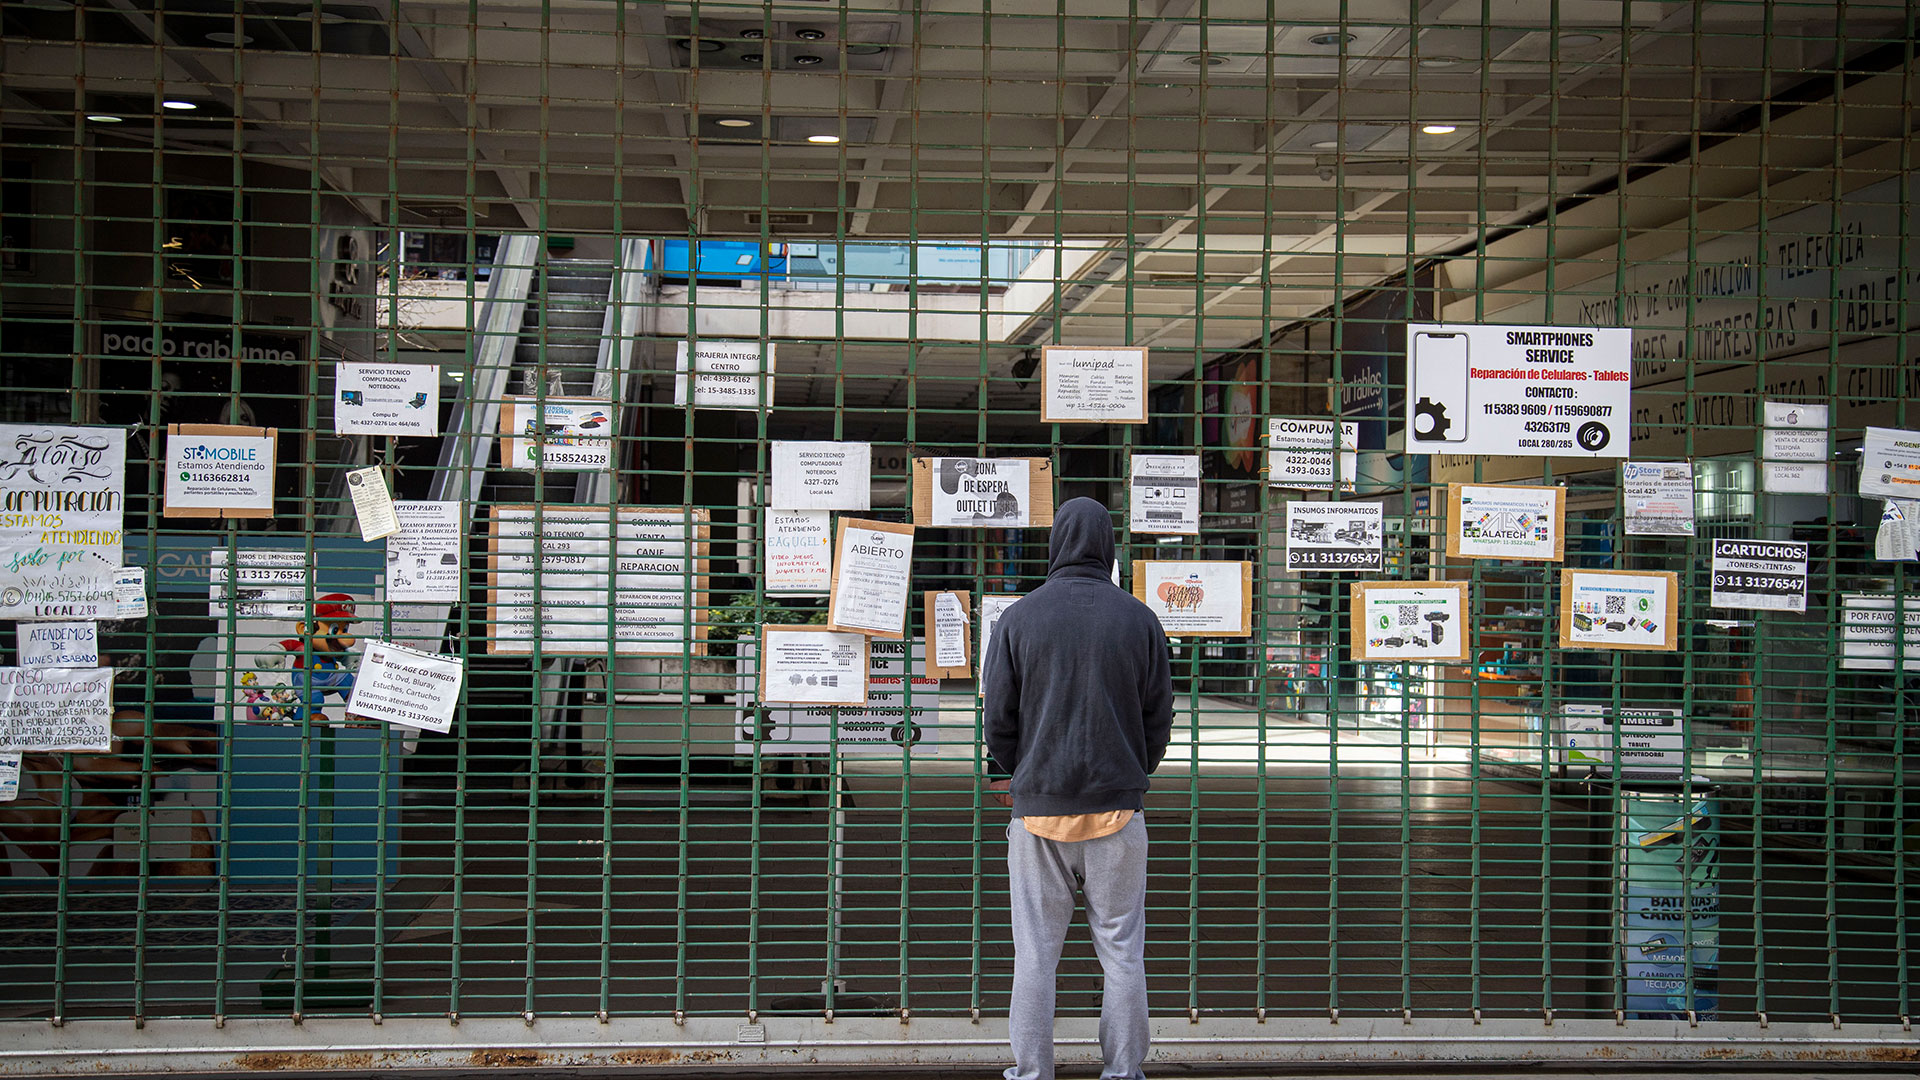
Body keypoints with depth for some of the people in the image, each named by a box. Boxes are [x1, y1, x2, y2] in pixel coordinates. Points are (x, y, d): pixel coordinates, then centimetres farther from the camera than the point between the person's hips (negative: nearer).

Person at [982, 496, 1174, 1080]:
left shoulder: (1018, 619, -1)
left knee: (1036, 949, 5)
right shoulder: (1139, 619, 1)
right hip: (1117, 805, 0)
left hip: (1038, 806, 0)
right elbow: (1159, 719, 5)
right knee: (1121, 948, 7)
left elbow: (998, 719, 2)